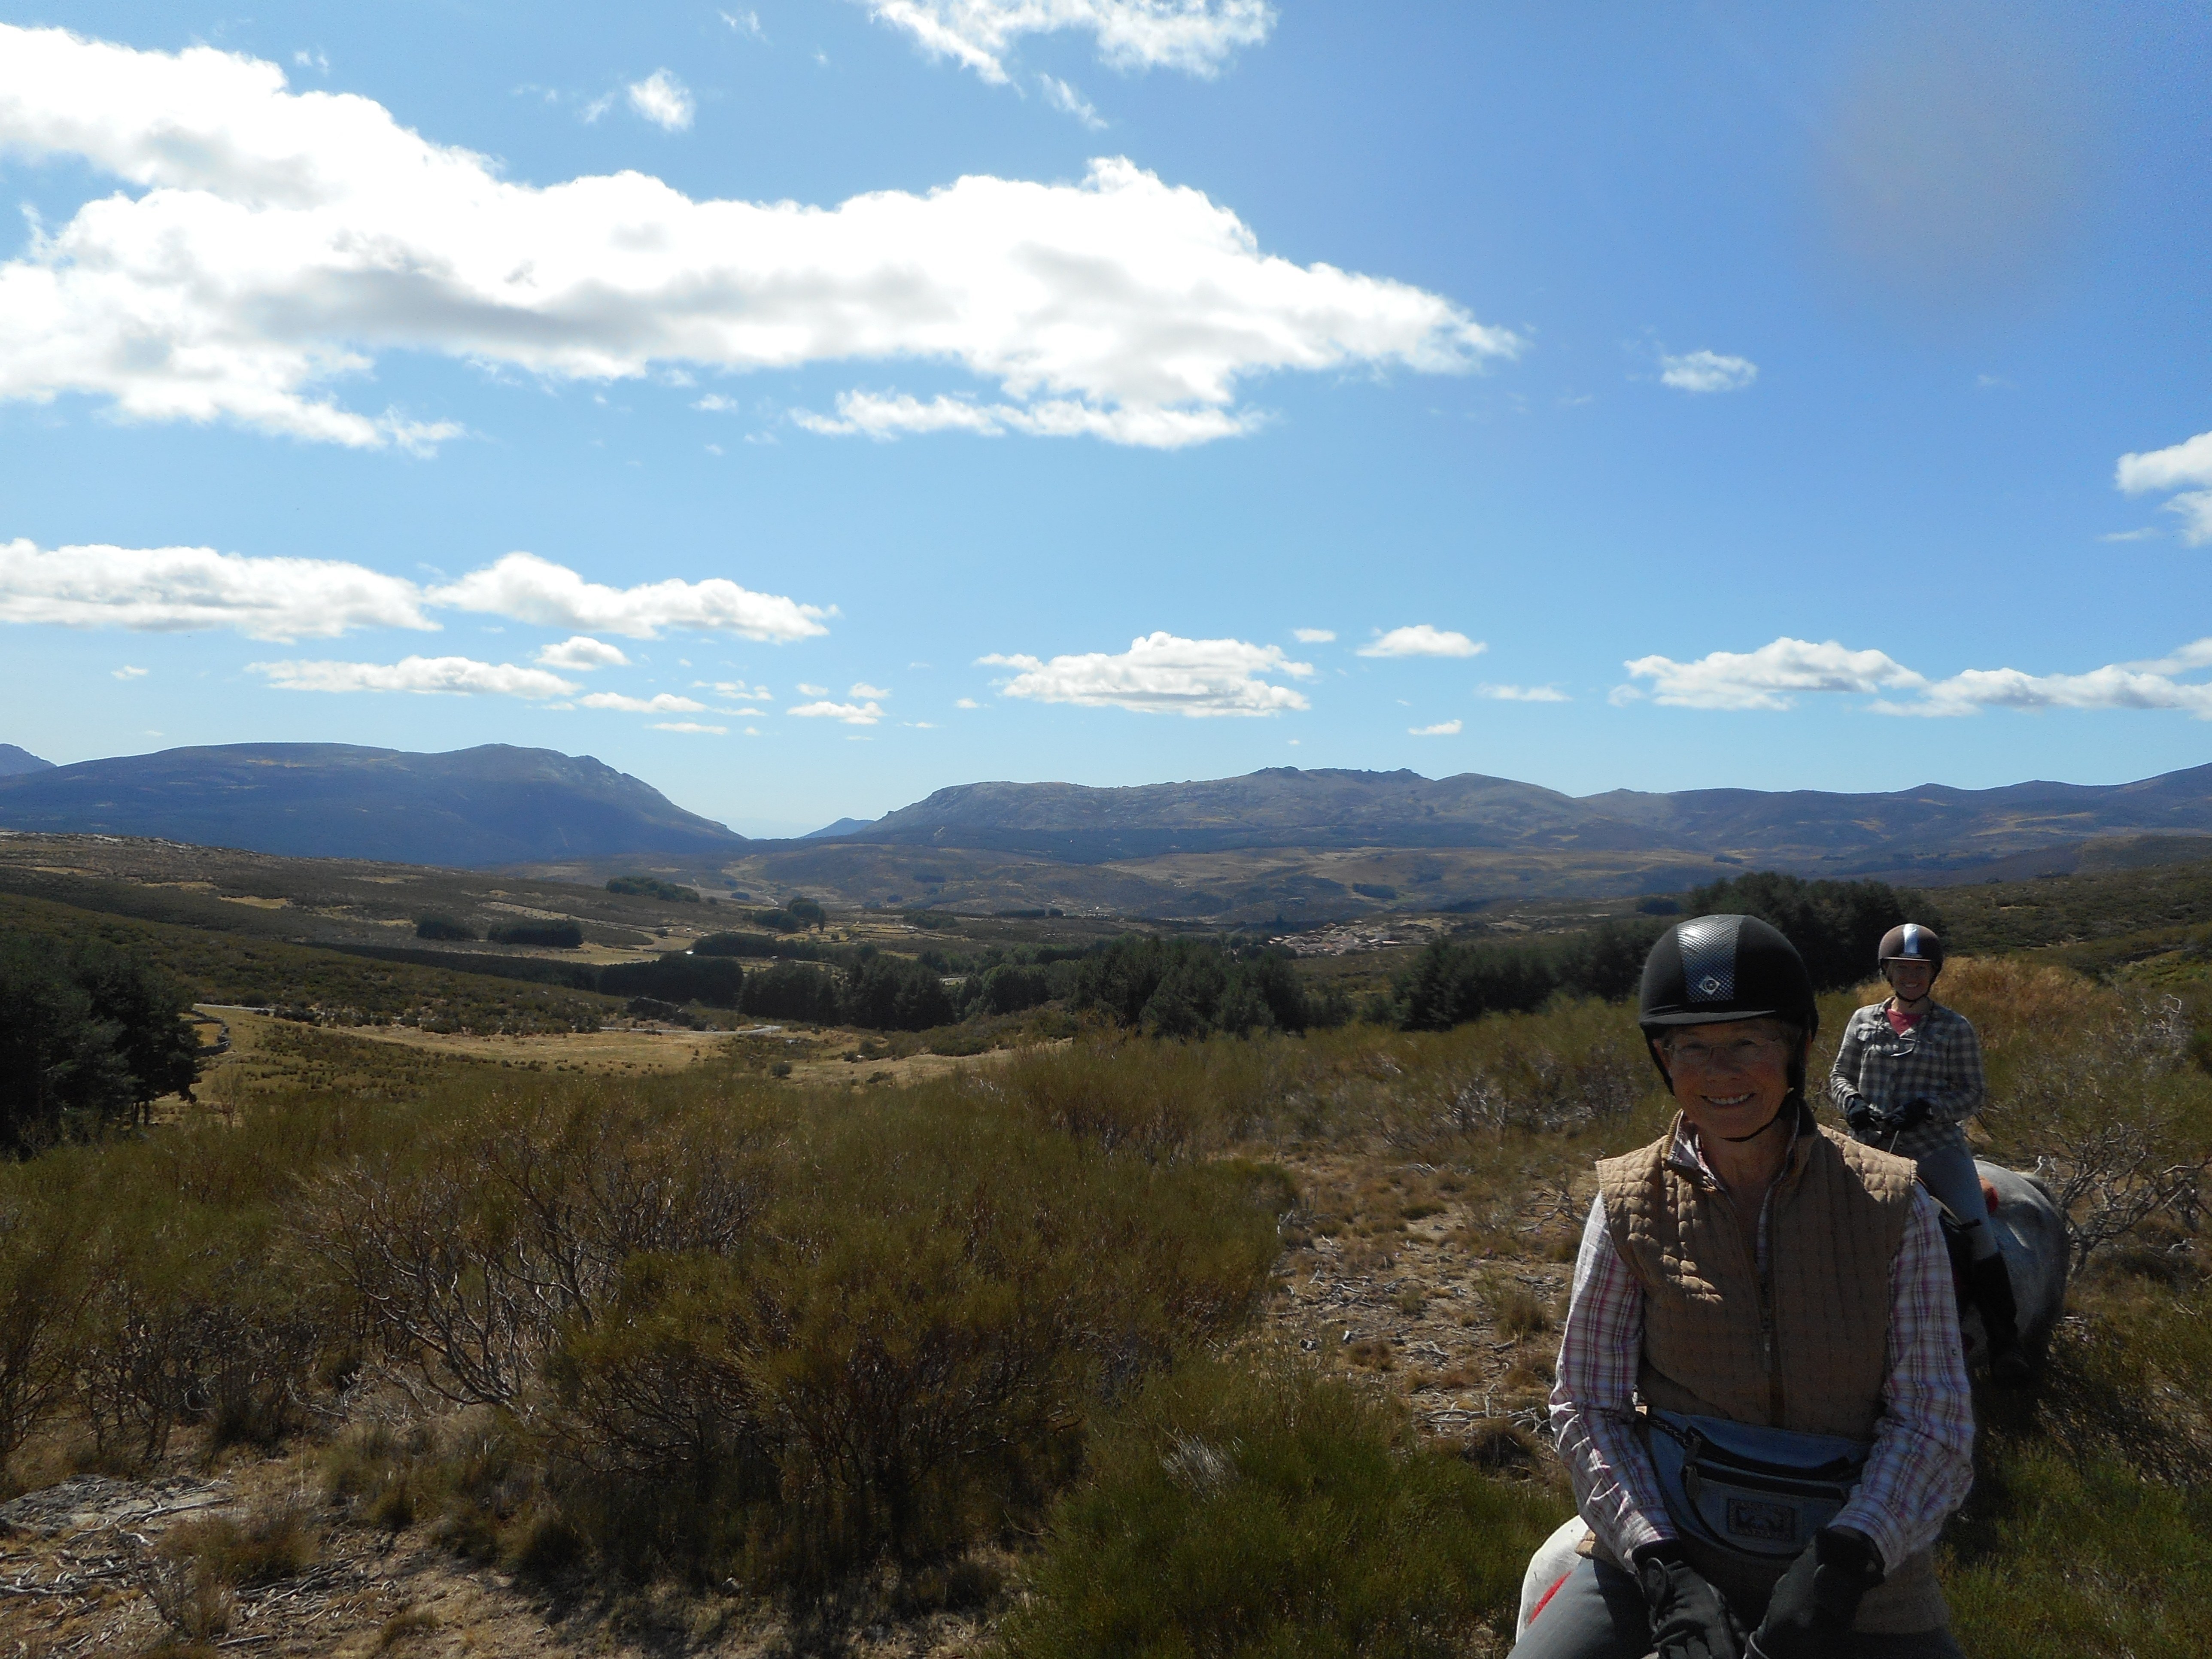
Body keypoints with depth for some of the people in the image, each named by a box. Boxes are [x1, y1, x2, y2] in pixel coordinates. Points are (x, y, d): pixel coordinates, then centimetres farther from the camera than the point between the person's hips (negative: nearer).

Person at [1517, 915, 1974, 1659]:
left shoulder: (1893, 1204, -3)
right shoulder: (1630, 1203, -3)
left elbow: (1934, 1419, -3)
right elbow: (1587, 1406, -3)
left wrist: (1842, 1561, -16)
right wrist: (1663, 1571, -15)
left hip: (1852, 1558, 0)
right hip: (1664, 1537, 0)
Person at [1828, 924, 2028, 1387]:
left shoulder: (1956, 1028, 3)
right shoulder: (1864, 1021, 10)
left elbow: (1971, 1094, 1)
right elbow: (1839, 1076, 15)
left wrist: (1926, 1107, -16)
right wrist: (1853, 1103, -7)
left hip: (1936, 1145, -2)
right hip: (1872, 1147, 2)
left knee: (1979, 1235, -15)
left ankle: (2004, 1341, -1)